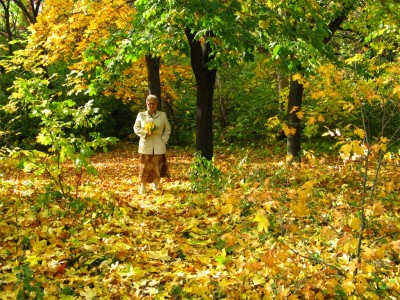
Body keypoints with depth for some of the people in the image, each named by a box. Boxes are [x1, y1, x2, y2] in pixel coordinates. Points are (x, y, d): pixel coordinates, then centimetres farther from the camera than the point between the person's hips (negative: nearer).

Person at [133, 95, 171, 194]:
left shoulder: (163, 115, 5)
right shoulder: (141, 115, 4)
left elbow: (167, 129, 9)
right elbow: (136, 128, 6)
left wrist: (164, 140, -3)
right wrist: (144, 132, -12)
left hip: (159, 147, 1)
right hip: (145, 146, 0)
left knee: (157, 167, 3)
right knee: (144, 167, -2)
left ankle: (156, 187, 18)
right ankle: (142, 187, 8)